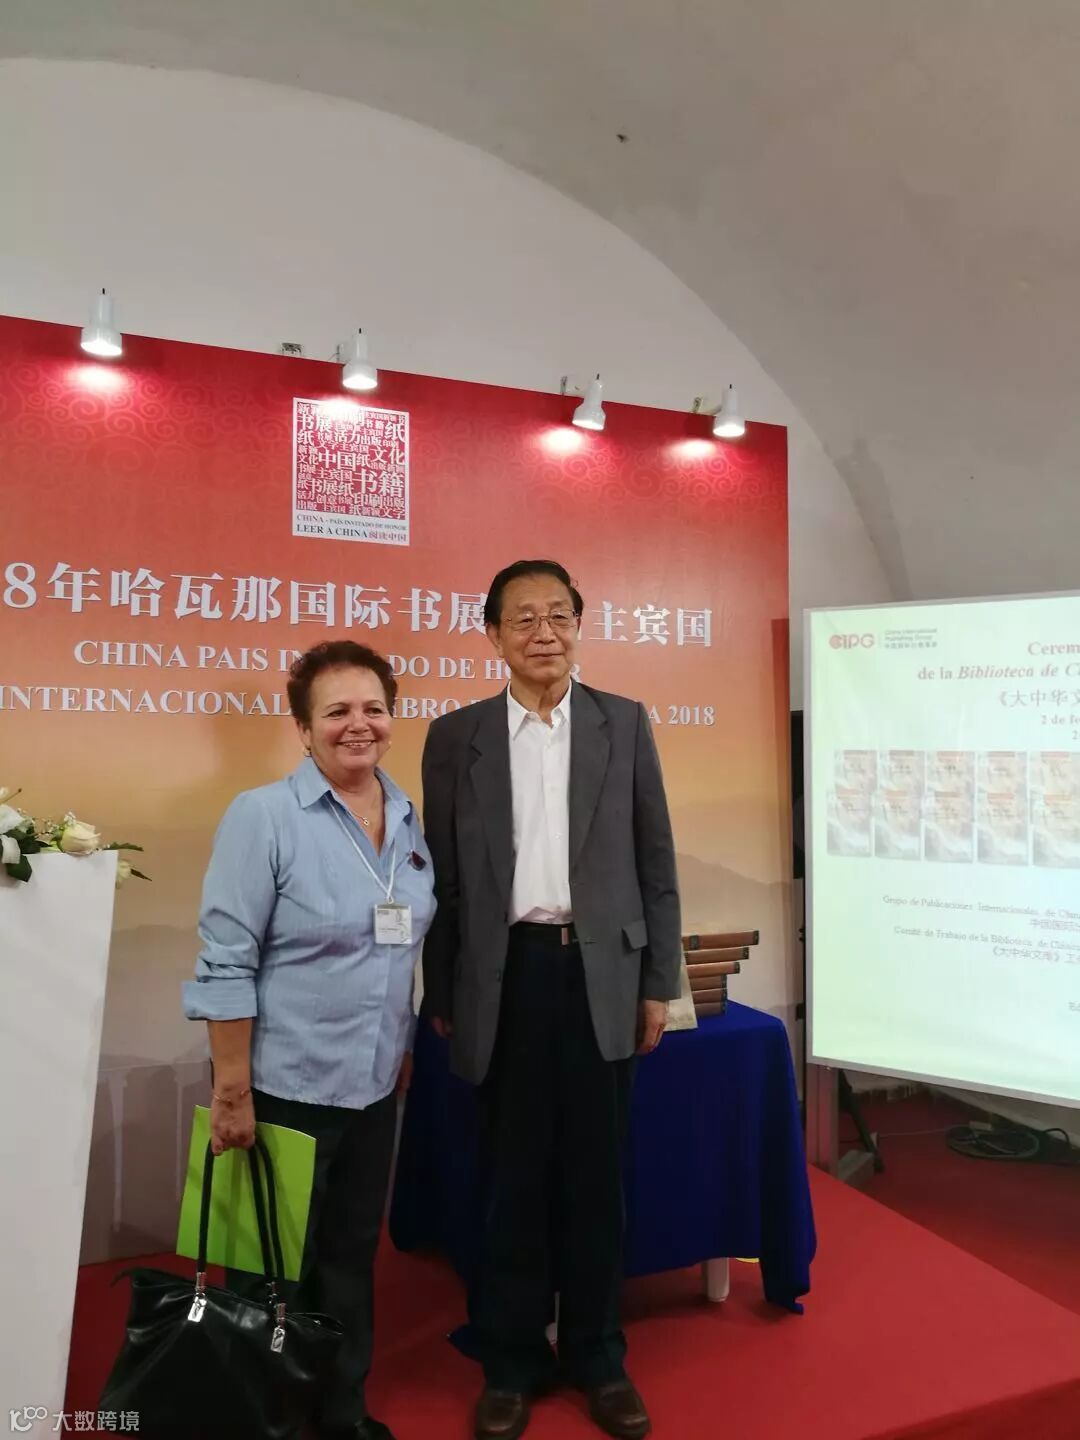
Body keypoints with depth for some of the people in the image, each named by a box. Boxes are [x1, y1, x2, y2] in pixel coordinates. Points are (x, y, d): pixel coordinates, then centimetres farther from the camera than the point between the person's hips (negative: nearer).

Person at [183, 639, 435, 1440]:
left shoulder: (409, 818, 2)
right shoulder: (263, 816, -15)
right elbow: (225, 964, -16)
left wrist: (404, 1049, 12)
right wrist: (233, 1092, -16)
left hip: (375, 1085, 5)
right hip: (287, 1087, -5)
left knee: (352, 1259, 20)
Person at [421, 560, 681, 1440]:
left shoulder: (625, 724, 3)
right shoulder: (455, 738, 2)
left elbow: (656, 862, 4)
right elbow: (443, 876, 4)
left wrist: (659, 982, 2)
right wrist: (441, 995, 5)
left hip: (600, 971, 1)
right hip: (507, 974, 0)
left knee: (596, 1176, 12)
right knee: (513, 1176, 12)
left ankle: (597, 1356, 32)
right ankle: (512, 1360, 31)